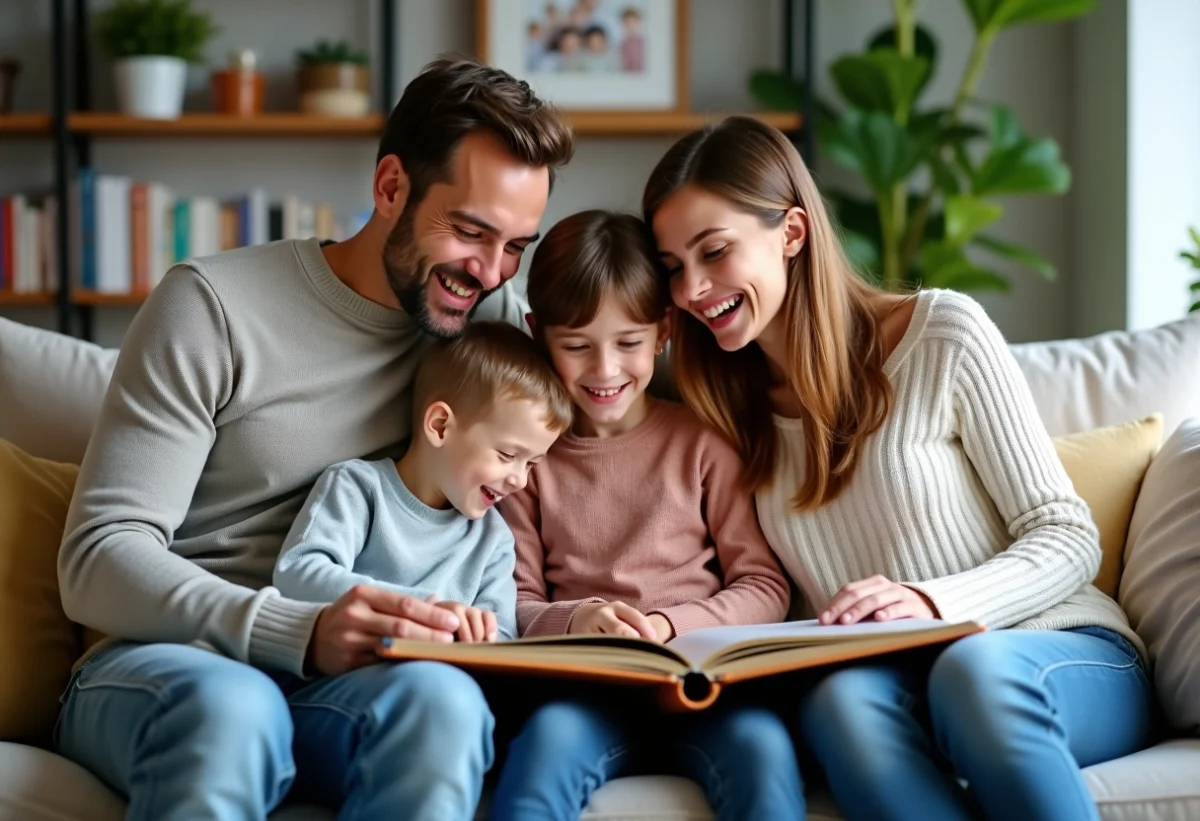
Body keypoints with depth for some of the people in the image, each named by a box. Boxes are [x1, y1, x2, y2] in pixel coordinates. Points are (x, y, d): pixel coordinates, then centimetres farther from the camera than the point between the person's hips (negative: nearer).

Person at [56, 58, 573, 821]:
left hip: (342, 674, 3)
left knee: (440, 698, -34)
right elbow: (99, 560, -11)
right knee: (229, 703, -40)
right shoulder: (213, 306, -4)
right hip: (167, 658, -3)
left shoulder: (493, 317, 10)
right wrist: (298, 632, -28)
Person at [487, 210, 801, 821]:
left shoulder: (702, 442, 11)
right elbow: (520, 604, 9)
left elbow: (765, 588, 7)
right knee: (548, 738, -34)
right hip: (585, 690, 0)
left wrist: (669, 626, -11)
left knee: (761, 743, -33)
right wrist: (574, 621, -14)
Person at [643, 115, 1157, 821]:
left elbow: (1067, 538, -3)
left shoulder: (943, 334, -3)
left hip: (1071, 657, -2)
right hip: (899, 687, 2)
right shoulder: (727, 409, 11)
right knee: (841, 696, -35)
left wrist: (932, 602, -21)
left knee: (975, 667, -39)